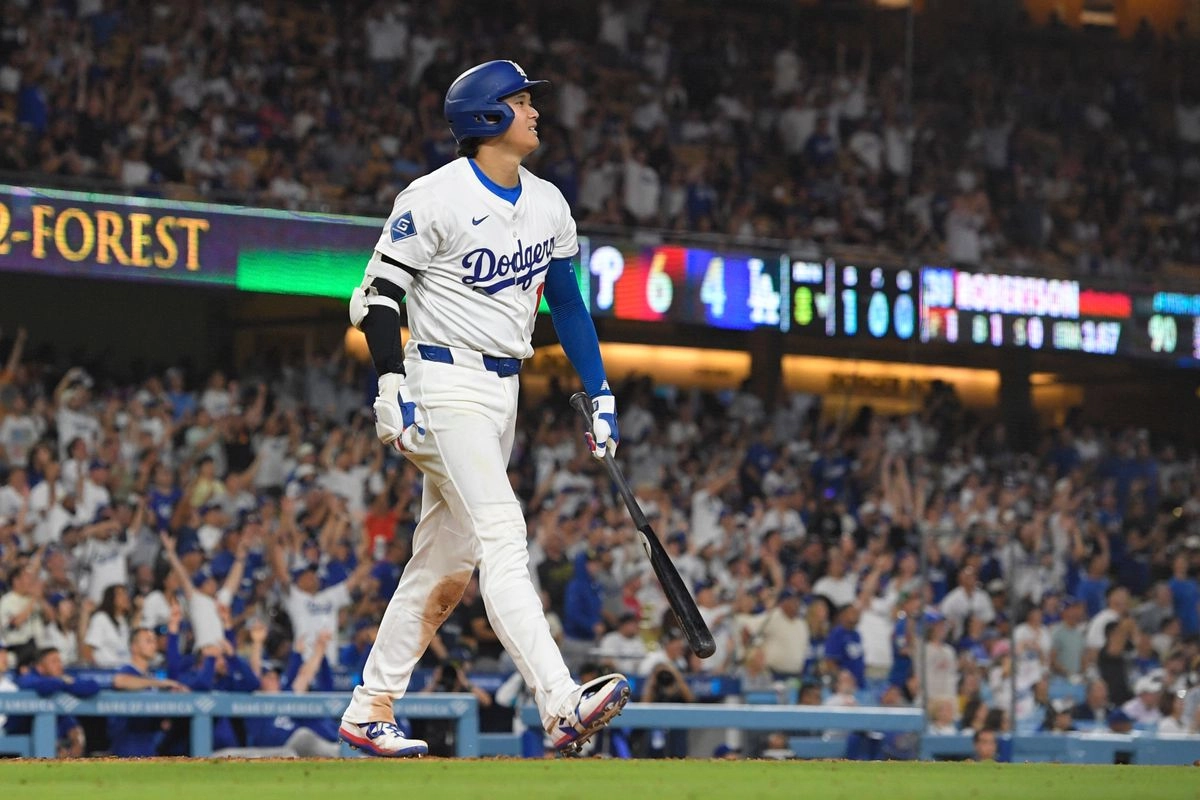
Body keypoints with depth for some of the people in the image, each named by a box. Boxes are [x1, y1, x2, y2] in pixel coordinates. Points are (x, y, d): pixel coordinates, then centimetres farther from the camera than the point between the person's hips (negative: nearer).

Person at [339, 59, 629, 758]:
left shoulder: (547, 204, 11)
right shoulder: (436, 198, -12)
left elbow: (567, 303, 18)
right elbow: (377, 295, -12)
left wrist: (600, 394, 12)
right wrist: (393, 385, -22)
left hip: (505, 392, 8)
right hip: (446, 385, -8)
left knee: (450, 558, 9)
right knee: (502, 535, -20)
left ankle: (370, 711, 17)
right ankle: (562, 705, -32)